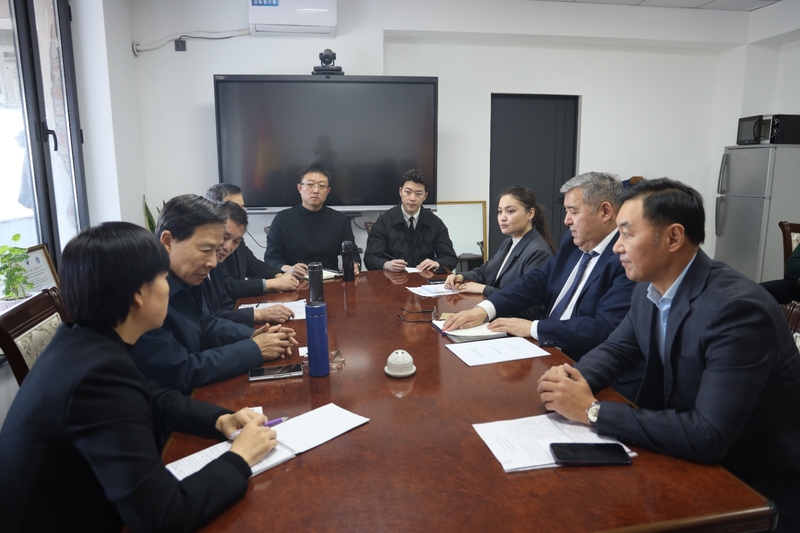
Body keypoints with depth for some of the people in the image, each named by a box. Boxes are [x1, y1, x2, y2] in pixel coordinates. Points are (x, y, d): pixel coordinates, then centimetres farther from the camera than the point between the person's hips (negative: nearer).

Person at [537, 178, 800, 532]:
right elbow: (616, 349, 8)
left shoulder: (737, 308, -28)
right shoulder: (650, 289, -5)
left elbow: (708, 437, -33)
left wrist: (592, 410, -28)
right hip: (691, 462, 6)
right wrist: (573, 379, -13)